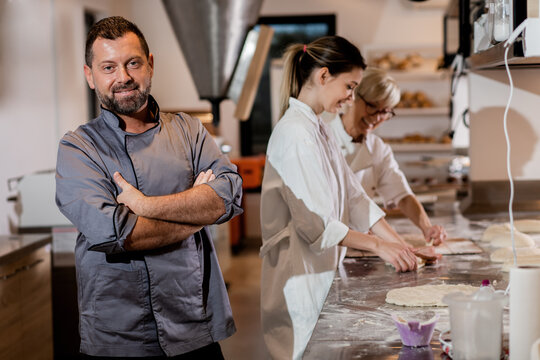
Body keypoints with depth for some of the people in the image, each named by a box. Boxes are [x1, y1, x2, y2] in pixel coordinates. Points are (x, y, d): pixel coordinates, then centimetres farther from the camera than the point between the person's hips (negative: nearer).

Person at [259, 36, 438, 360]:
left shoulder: (318, 128, 12)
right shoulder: (295, 133, -19)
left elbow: (353, 195, 11)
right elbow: (315, 223, -22)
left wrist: (400, 243, 4)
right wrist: (378, 245, -16)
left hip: (322, 268, 9)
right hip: (301, 275, -9)